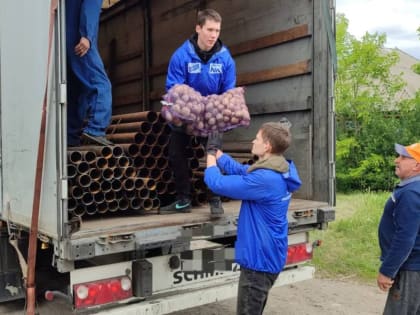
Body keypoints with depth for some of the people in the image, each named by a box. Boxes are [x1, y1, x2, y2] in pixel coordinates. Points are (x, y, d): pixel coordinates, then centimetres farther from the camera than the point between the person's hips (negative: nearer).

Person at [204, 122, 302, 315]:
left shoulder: (264, 179, -28)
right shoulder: (276, 173, 3)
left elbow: (217, 183, -22)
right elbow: (237, 169, 12)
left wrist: (211, 152, -6)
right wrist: (216, 149, 13)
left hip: (260, 258, -10)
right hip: (267, 256, 10)